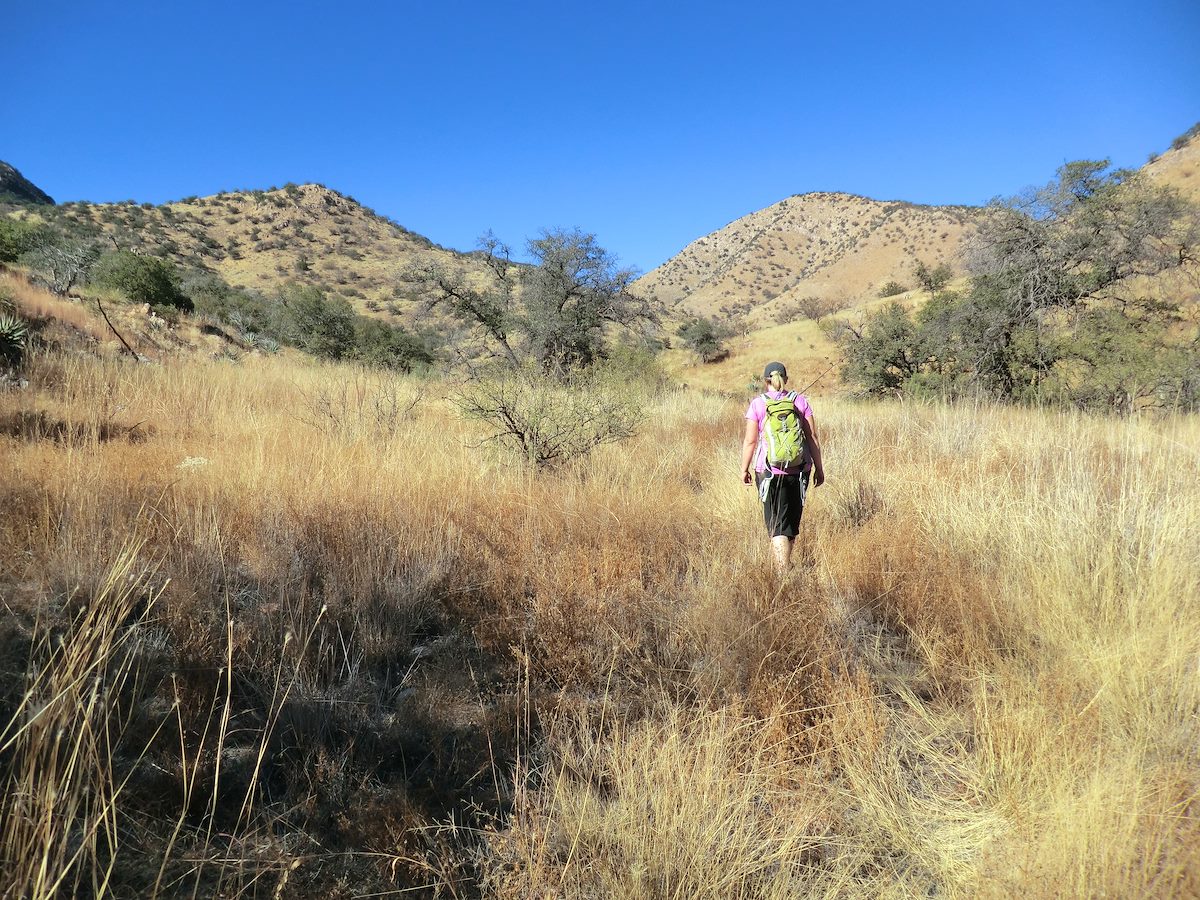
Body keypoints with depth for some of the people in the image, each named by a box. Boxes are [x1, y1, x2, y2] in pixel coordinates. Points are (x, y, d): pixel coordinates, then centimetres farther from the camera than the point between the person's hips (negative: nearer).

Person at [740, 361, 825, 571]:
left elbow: (750, 441, -5)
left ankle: (784, 572, -5)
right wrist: (819, 468, 10)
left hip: (769, 471, -3)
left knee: (777, 524, 0)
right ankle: (785, 561, 36)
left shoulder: (758, 404, -4)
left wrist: (744, 469, 5)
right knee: (793, 517, 20)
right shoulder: (800, 401, 3)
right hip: (799, 469, 3)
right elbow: (813, 438, 3)